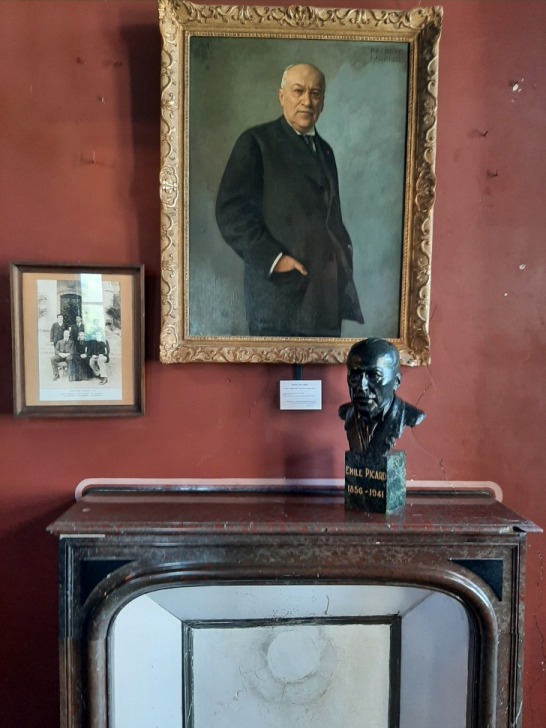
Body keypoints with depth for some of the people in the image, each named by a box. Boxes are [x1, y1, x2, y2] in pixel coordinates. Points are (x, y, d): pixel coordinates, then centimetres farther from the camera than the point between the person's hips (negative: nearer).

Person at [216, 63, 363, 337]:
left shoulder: (324, 150, 19)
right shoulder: (256, 141, -1)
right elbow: (230, 210, -10)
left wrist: (344, 249, 7)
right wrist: (273, 259, -18)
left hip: (328, 291, 6)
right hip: (280, 289, -6)